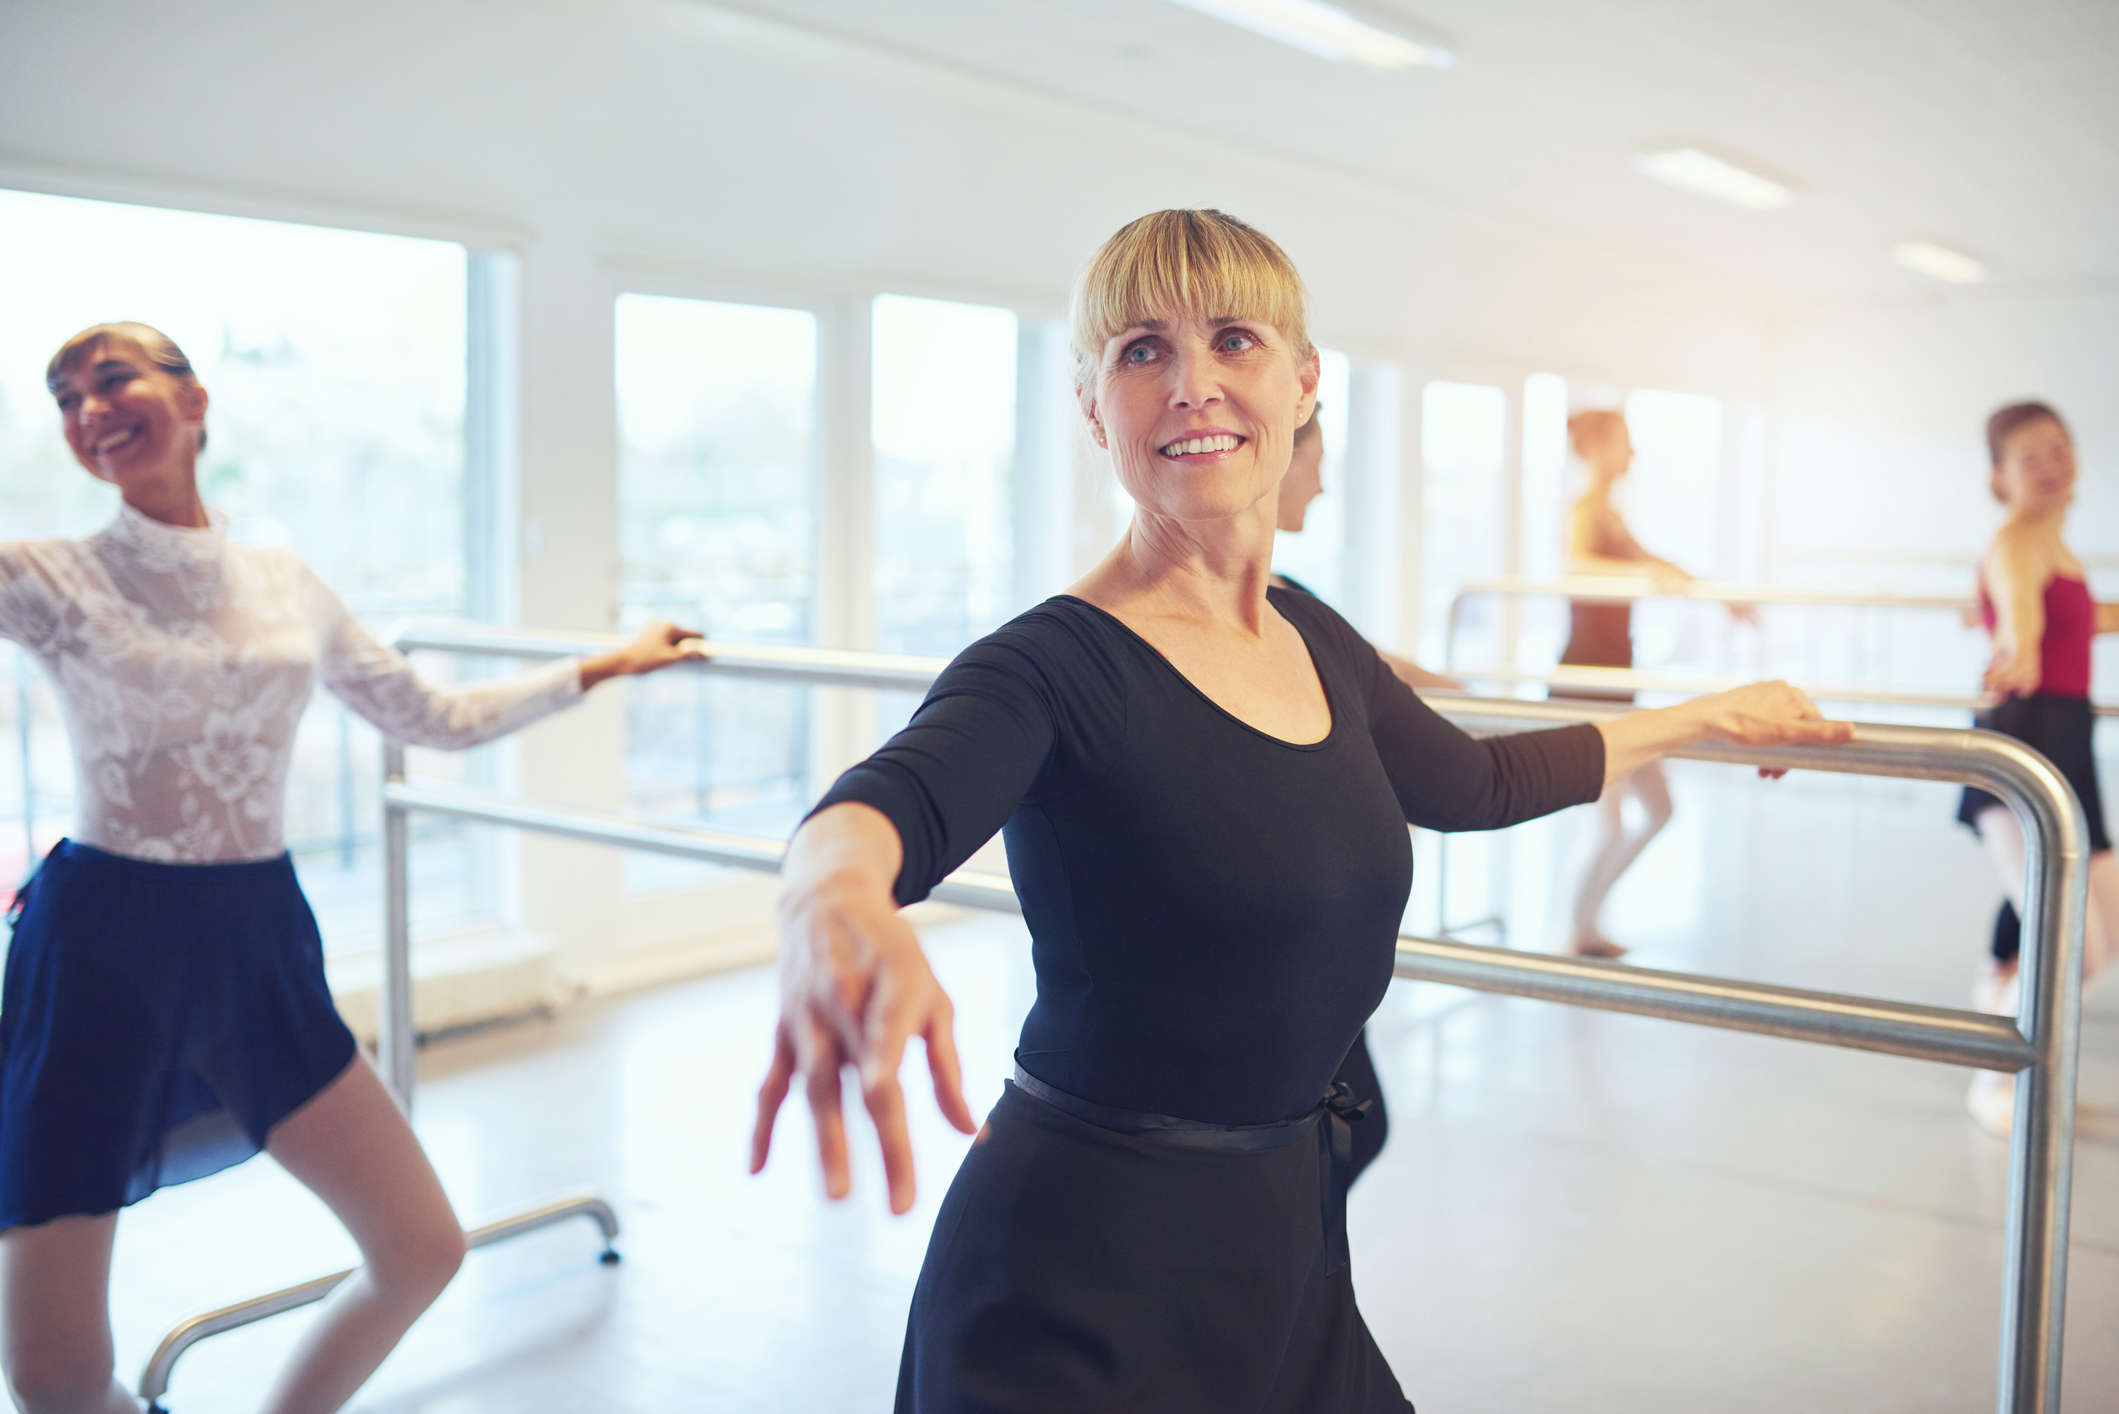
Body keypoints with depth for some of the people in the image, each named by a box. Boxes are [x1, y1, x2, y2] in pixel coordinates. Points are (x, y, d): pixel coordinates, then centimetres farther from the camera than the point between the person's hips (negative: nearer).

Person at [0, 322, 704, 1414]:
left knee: (423, 1252, 4)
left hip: (261, 944, 4)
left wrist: (605, 666, 18)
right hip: (100, 952, -3)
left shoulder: (287, 587, 7)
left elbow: (438, 719, 16)